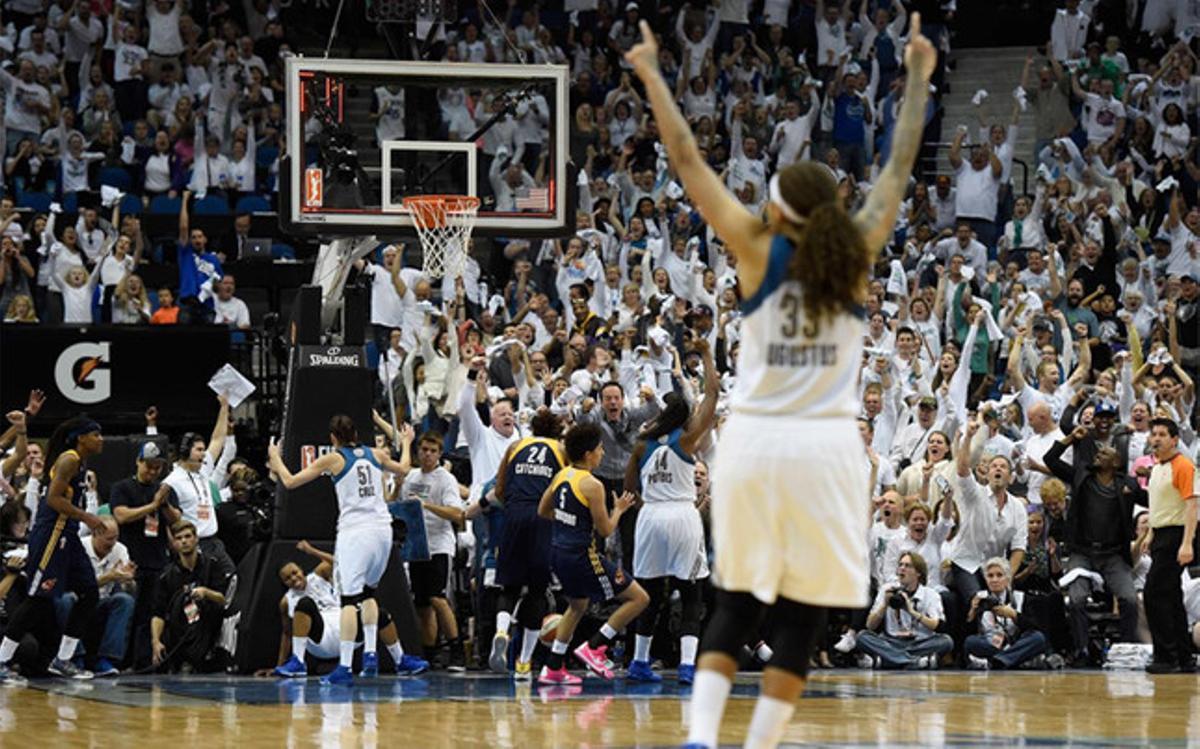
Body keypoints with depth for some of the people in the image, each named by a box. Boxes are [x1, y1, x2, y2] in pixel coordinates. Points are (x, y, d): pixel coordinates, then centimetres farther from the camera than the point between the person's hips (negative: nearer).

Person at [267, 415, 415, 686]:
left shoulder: (332, 459, -2)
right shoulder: (376, 455, 11)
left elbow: (289, 481, 3)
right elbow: (403, 469, 32)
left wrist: (275, 458, 21)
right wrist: (406, 443, 50)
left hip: (354, 531, -5)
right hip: (382, 529, 5)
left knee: (350, 598, -7)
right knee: (368, 592, 23)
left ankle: (345, 666, -13)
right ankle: (370, 654, 13)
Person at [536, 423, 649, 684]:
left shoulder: (562, 476, 6)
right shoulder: (592, 485, -17)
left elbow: (543, 511, 18)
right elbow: (606, 530, -12)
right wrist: (619, 509, 5)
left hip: (559, 552, 9)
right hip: (582, 556, -9)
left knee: (577, 606, 31)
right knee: (639, 598, 0)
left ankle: (553, 668, 30)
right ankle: (593, 647, -1)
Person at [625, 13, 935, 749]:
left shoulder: (758, 250, -4)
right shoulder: (858, 255, -1)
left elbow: (688, 161, -1)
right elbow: (901, 165, 9)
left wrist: (653, 76, 6)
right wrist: (919, 77, 19)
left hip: (754, 440, 1)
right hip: (826, 446, -1)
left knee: (737, 600, 13)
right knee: (804, 611, 6)